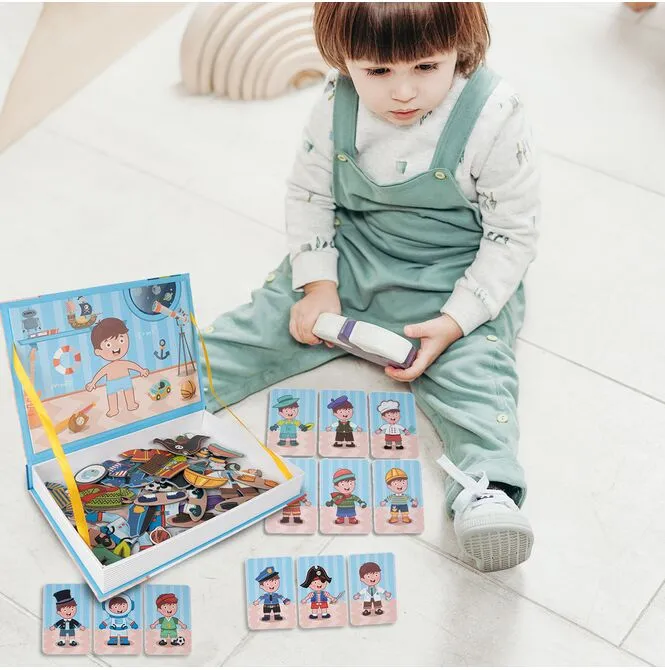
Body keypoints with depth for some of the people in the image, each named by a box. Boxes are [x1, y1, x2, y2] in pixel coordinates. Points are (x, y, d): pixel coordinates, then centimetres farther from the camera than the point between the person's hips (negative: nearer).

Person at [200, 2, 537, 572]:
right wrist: (317, 283, -8)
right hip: (352, 254, 4)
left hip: (458, 275, -3)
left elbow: (513, 234, -15)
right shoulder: (337, 104, -12)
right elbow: (308, 192, 3)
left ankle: (488, 492, -36)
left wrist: (454, 321, -22)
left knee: (471, 365, -24)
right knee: (275, 316, -6)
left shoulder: (493, 118, -22)